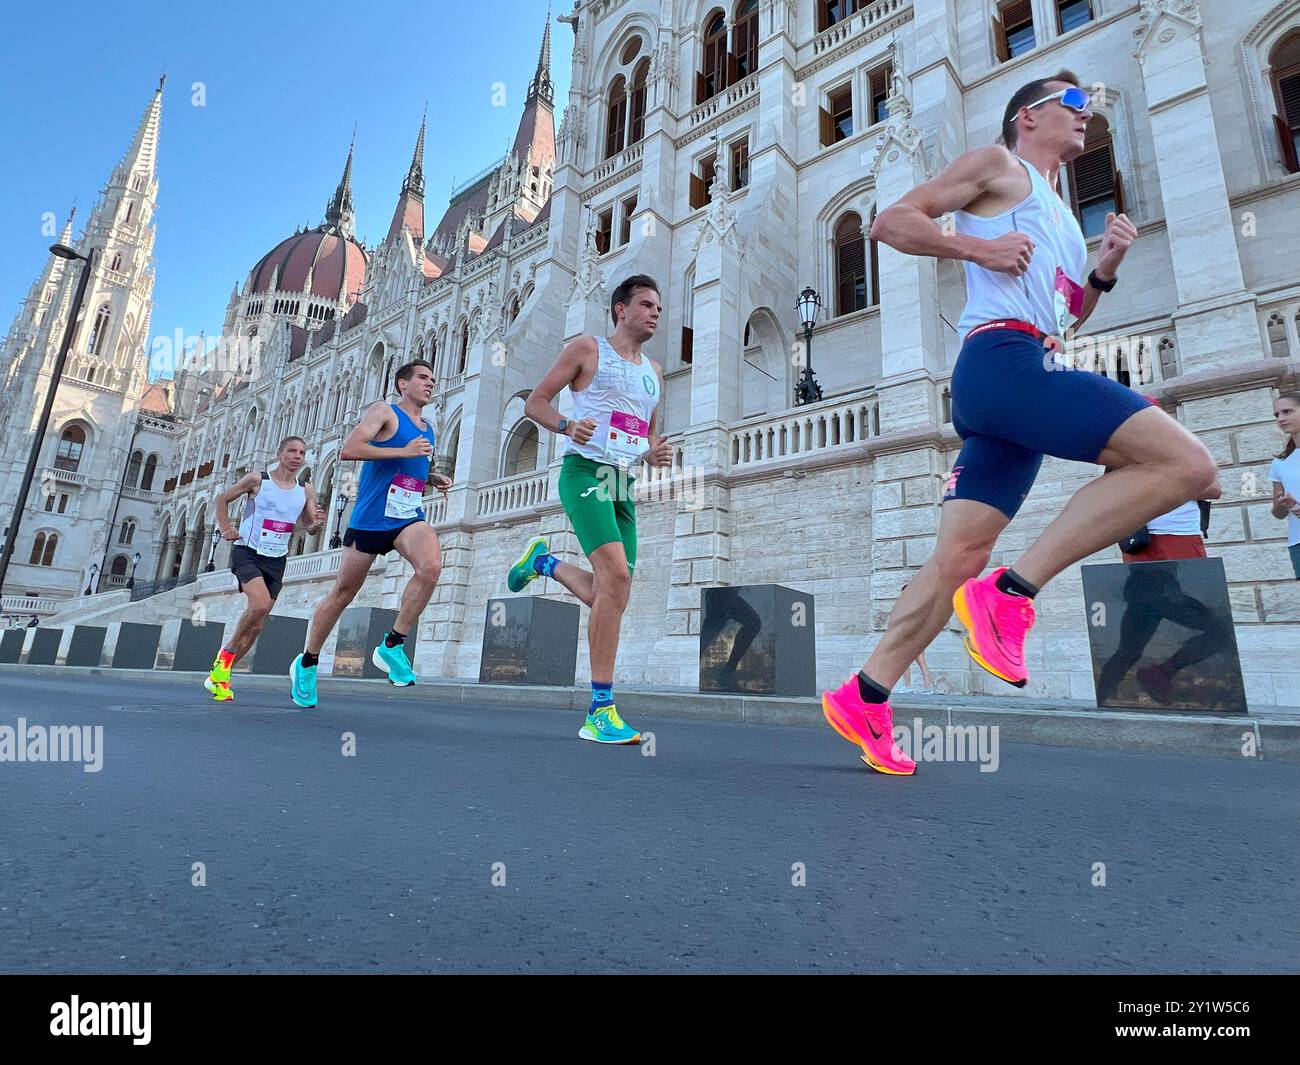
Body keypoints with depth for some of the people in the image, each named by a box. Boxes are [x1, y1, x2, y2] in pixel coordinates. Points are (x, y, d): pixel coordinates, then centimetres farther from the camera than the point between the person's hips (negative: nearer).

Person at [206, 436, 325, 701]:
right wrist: (226, 528, -2)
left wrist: (318, 523, -12)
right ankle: (226, 655, -3)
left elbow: (310, 528, 10)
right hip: (248, 552, -4)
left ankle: (220, 675, 22)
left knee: (257, 626, 5)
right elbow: (222, 499, 10)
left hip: (277, 560, 4)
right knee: (260, 604, -28)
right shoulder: (257, 480, -3)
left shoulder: (306, 490, 6)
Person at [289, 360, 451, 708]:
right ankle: (306, 663, 29)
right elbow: (348, 450, -16)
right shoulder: (383, 411, -2)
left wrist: (434, 479, 11)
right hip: (370, 519, -4)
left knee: (431, 566, -28)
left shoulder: (427, 430, 18)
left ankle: (392, 646, -13)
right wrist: (403, 451, -19)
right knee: (342, 593, 7)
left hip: (409, 517, 5)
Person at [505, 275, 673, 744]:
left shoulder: (654, 371, 22)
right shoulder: (587, 348, 6)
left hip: (624, 485, 7)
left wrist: (655, 453, 4)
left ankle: (544, 561, 33)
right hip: (586, 471, -7)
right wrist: (567, 425, -17)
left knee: (610, 597, 3)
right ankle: (600, 710, -18)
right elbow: (535, 402, 4)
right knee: (616, 574, -24)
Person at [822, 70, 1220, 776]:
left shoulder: (1059, 217, 35)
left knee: (959, 558, 0)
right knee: (1187, 465, -17)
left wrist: (1103, 272, 19)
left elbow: (1061, 319, 35)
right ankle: (1011, 591, -19)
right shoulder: (999, 164, 13)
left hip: (1029, 371, 8)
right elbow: (891, 222, 3)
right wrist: (978, 247, -7)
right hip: (1005, 359, -8)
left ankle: (865, 698, 2)